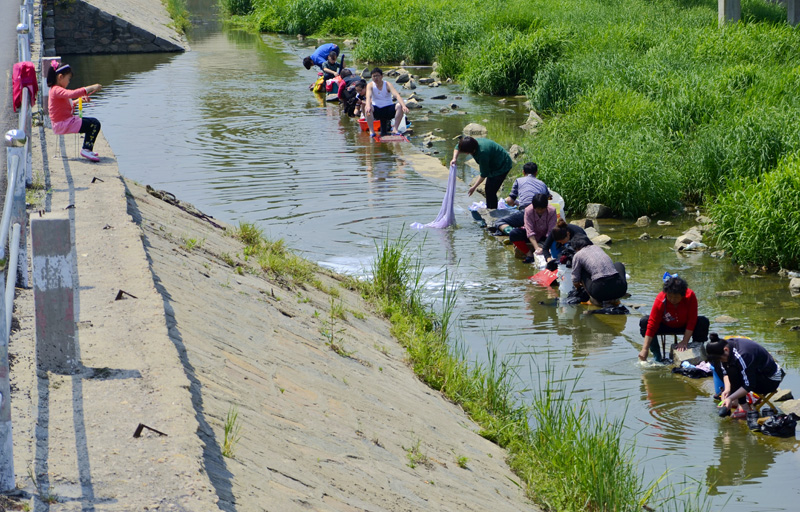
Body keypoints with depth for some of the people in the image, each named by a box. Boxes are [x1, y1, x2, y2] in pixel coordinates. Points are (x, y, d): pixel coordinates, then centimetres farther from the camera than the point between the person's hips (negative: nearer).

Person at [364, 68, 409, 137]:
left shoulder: (387, 85, -6)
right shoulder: (370, 85, -3)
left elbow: (397, 95, -21)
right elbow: (368, 96, -22)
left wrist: (404, 106, -40)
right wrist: (368, 106, -46)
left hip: (388, 109, 0)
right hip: (376, 110, 0)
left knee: (399, 106, -28)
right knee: (366, 108, -32)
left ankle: (395, 129, -23)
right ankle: (371, 131, -28)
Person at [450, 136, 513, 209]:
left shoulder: (482, 152, -37)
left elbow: (484, 174, -25)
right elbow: (458, 147, 7)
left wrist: (474, 187, -17)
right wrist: (454, 159, -12)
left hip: (502, 167, -10)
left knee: (491, 192, -12)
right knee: (488, 190, 15)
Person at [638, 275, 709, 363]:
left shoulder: (690, 296, -28)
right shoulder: (660, 300, -29)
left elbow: (691, 321, -23)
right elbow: (652, 325, -28)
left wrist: (685, 342, -30)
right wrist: (645, 349, -32)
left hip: (683, 326, 0)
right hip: (665, 326, 0)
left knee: (703, 322, -30)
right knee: (644, 321, -28)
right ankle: (657, 357, -20)